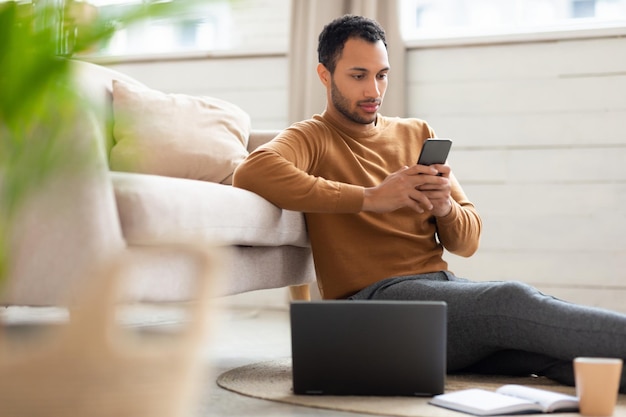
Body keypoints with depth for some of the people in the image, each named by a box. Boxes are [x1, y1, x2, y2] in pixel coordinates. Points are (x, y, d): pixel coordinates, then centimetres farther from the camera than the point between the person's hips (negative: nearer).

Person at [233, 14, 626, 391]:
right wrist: (369, 198, -20)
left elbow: (467, 242, 17)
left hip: (442, 285, 6)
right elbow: (252, 171, -20)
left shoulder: (418, 134, 22)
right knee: (513, 301, -31)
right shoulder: (312, 138, 7)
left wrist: (444, 207, -8)